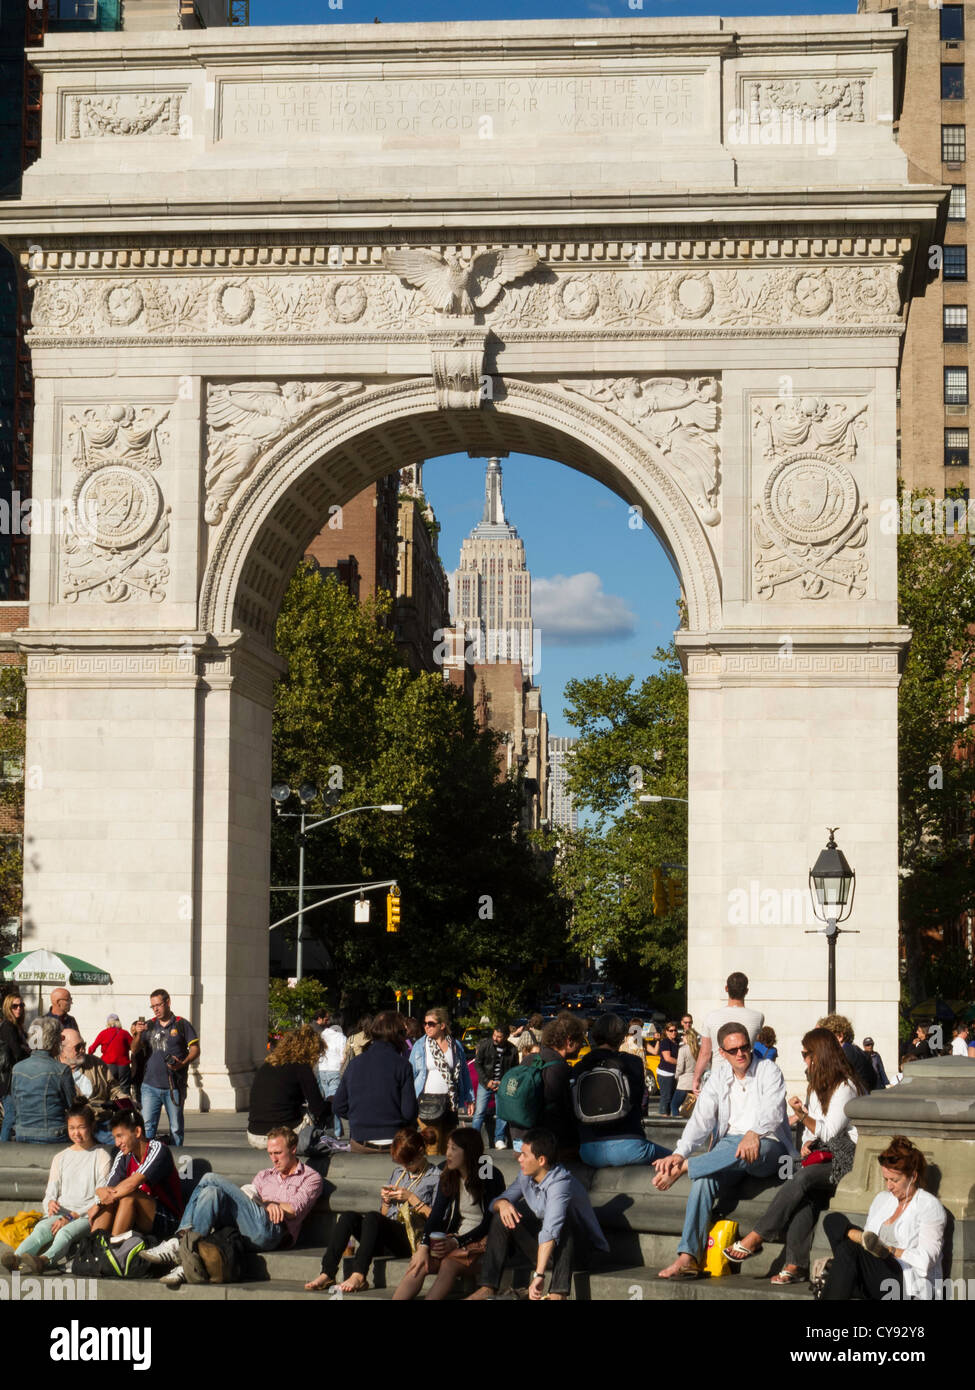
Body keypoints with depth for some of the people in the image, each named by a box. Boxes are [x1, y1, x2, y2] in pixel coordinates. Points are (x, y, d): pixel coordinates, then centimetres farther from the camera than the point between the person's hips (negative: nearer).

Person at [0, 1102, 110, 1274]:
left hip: (87, 1216, -4)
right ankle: (16, 1258, -61)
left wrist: (72, 1216, -14)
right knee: (41, 1229, -32)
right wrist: (50, 1203, -9)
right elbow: (51, 1191, 18)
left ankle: (44, 1260, -69)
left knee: (66, 1233, -38)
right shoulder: (61, 1158, 23)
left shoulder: (101, 1157, 6)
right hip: (60, 1213, 4)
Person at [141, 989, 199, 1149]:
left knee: (176, 1127, 4)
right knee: (148, 1126, -4)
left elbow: (195, 1049, 1)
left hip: (174, 1087, -2)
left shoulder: (182, 1025, 3)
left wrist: (183, 1063, -17)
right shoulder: (149, 1026, 12)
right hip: (150, 1086, 2)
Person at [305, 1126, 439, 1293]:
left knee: (372, 1217, -34)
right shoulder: (398, 1172, 25)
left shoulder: (436, 1177, 6)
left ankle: (359, 1276, -45)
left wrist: (411, 1197, -8)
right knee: (347, 1216, -21)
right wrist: (386, 1202, 6)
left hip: (412, 1238, -6)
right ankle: (327, 1274, -32)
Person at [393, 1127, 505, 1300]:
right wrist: (424, 1246, -13)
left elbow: (489, 1223, -9)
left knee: (448, 1264, -34)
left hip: (480, 1241, -4)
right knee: (419, 1265, -24)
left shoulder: (492, 1178, -8)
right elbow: (436, 1214, 4)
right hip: (452, 1238, 5)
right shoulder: (448, 1177, 9)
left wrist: (456, 1243, -17)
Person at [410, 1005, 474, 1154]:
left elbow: (464, 1073, 14)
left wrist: (470, 1099, 12)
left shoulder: (456, 1046, 9)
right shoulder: (420, 1046, 4)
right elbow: (411, 1074, 7)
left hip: (450, 1101, 2)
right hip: (427, 1101, -2)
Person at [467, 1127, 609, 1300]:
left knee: (563, 1219, -37)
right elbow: (494, 1202, 7)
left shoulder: (561, 1183, -28)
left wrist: (539, 1275, -50)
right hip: (543, 1251, 7)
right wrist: (502, 1203, -20)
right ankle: (487, 1289, -13)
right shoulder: (526, 1176, -2)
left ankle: (558, 1294, -47)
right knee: (502, 1217, -6)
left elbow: (550, 1231, -40)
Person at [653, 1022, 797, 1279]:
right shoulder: (718, 1078, 13)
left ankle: (682, 1169, -31)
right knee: (704, 1179, -28)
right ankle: (688, 1256, -33)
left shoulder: (768, 1071, 1)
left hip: (767, 1145, -4)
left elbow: (773, 1112, -16)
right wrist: (680, 1153, -16)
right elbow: (701, 1119, 2)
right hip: (729, 1145, 4)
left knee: (745, 1152, -41)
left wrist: (754, 1134, -38)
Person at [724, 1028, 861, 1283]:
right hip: (821, 1157, 7)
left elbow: (829, 1132, -10)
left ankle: (755, 1239, -31)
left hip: (845, 1159, -7)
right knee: (805, 1195, -27)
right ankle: (796, 1265, -37)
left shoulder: (846, 1087, -5)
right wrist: (807, 1143, 5)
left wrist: (804, 1117, -22)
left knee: (802, 1178, -32)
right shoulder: (818, 1087, 23)